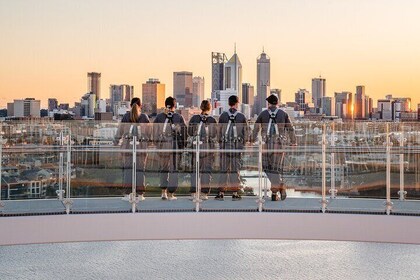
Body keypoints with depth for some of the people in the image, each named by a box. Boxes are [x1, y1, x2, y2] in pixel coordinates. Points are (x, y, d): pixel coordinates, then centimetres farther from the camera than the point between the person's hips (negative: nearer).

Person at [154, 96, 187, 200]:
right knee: (174, 169, 4)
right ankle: (171, 194, 3)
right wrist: (183, 145, 7)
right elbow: (184, 132, -1)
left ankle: (163, 191, 12)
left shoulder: (159, 117, 2)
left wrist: (157, 142, 10)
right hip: (175, 145, -2)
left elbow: (154, 131, 3)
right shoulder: (179, 117, -2)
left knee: (163, 168, 15)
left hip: (162, 145, 2)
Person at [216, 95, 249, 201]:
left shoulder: (223, 115, 1)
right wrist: (242, 144, 14)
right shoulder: (242, 116, 0)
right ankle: (235, 193, 4)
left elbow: (219, 131, 4)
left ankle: (221, 193, 2)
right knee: (235, 170, 4)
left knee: (223, 170, 4)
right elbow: (246, 132, 3)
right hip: (237, 146, 0)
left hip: (225, 145, 1)